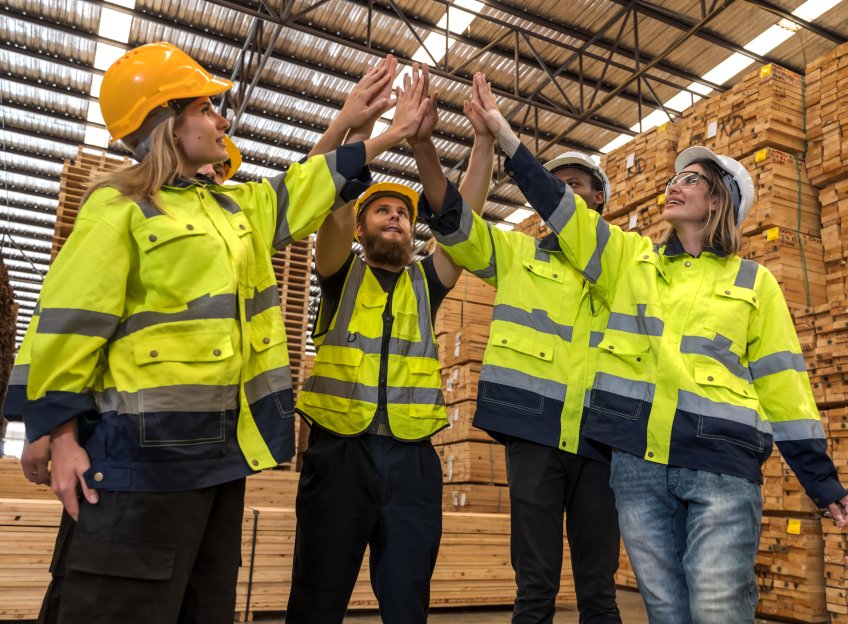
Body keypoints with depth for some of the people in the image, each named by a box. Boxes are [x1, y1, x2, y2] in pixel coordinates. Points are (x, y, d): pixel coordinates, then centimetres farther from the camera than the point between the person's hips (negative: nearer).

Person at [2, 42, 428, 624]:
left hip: (223, 442, 8)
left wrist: (394, 135, 22)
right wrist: (64, 435, -12)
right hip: (145, 445, -8)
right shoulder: (118, 210, -7)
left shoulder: (237, 207, 15)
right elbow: (67, 324, -10)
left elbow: (311, 185, 22)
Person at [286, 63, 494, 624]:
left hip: (412, 458, 2)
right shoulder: (342, 275, 9)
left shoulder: (426, 282, 15)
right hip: (340, 452, -2)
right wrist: (366, 121, -16)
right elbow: (335, 201, -7)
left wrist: (485, 142, -5)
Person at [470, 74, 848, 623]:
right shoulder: (632, 260, 13)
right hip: (637, 462, 3)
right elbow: (558, 205, 8)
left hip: (721, 464, -2)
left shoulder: (754, 283, 8)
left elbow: (782, 384, 6)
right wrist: (503, 132, 4)